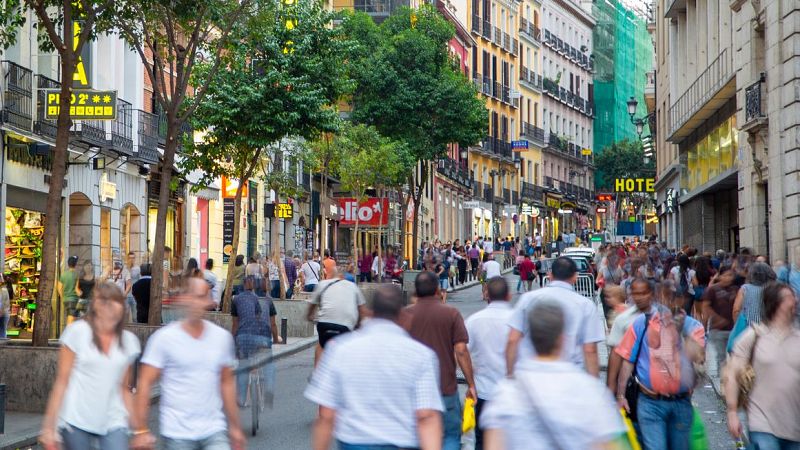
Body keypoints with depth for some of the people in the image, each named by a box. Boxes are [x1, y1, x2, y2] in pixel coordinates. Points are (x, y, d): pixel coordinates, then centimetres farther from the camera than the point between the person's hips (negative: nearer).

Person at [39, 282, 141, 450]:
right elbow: (61, 381, -2)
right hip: (77, 422, -2)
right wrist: (49, 426, -5)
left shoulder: (129, 341, 8)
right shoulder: (77, 332, -1)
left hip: (113, 423, 2)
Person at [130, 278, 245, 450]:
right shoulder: (164, 338, -6)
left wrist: (235, 427, 15)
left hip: (215, 431, 3)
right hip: (177, 434, -3)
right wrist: (141, 430, -13)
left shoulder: (222, 337, 6)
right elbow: (145, 384, -7)